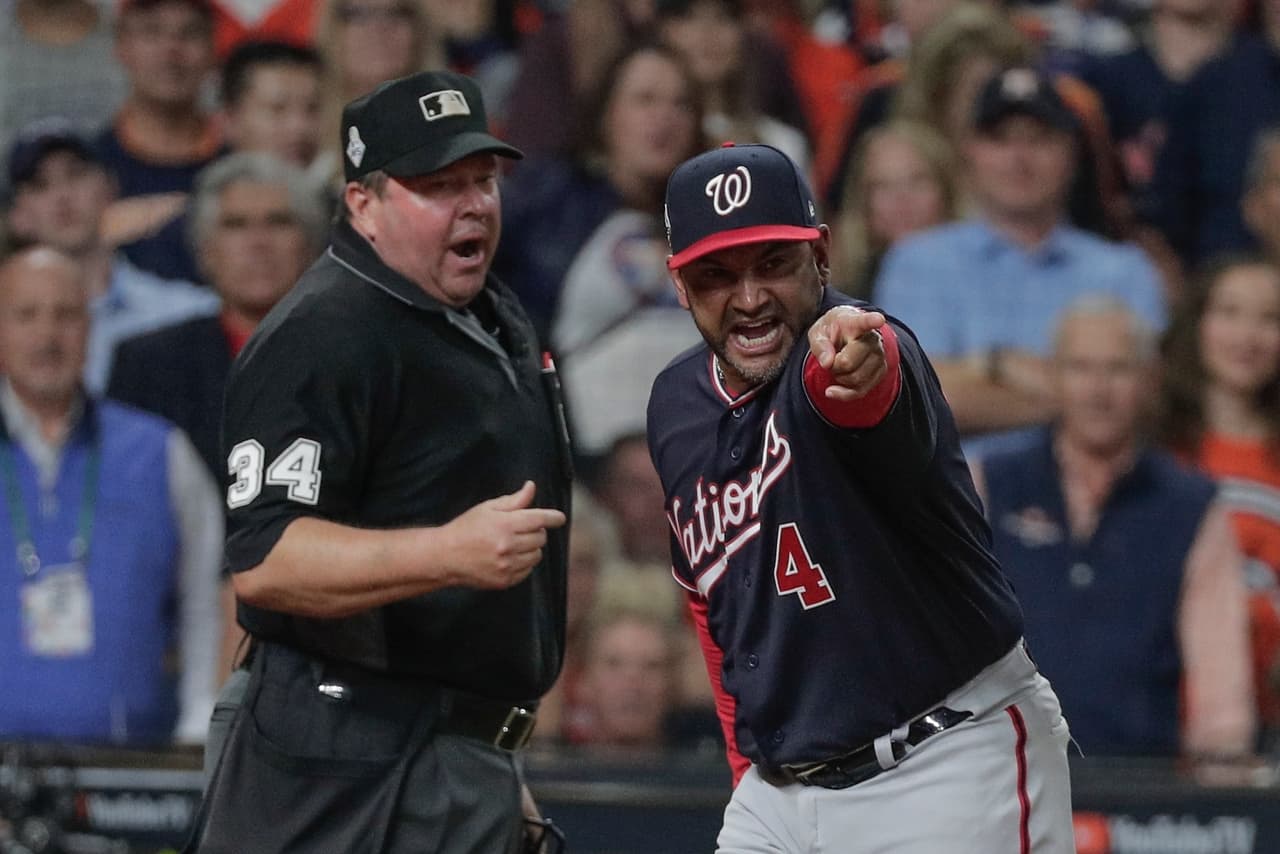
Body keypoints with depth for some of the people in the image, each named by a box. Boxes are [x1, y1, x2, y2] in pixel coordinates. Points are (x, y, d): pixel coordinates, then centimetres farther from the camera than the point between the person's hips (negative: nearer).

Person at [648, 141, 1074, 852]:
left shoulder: (867, 350, -16)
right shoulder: (677, 408, 6)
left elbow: (871, 393, -43)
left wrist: (849, 369, -66)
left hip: (952, 768, -7)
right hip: (779, 786, 7)